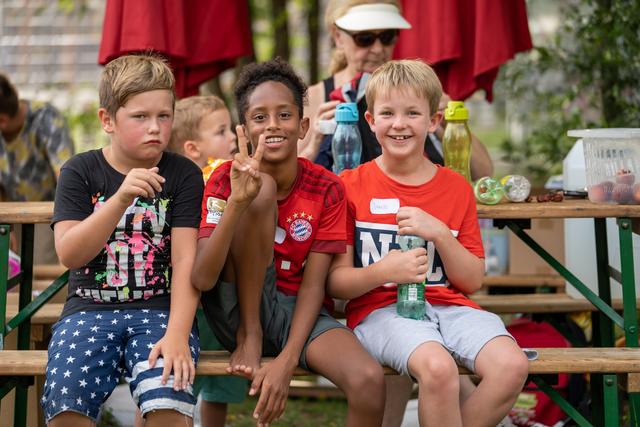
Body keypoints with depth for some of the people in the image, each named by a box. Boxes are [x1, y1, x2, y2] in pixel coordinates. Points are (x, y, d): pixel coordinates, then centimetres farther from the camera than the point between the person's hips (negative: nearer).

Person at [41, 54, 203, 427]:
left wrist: (177, 334, -17)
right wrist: (121, 198, -20)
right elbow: (70, 254, -7)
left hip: (161, 310, -1)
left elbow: (186, 260, -4)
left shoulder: (183, 174, 4)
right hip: (89, 311, 1)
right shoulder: (80, 172, 6)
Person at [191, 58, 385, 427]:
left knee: (370, 380, -32)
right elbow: (202, 279, -19)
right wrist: (236, 202, -34)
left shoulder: (327, 189, -4)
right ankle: (249, 336, -13)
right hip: (238, 312, 0)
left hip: (297, 314, 1)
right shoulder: (227, 181, -7)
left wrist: (287, 361, -23)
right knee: (262, 188, -22)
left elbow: (313, 285, -8)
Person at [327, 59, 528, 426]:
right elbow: (335, 282, 0)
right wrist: (383, 272, -19)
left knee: (512, 366, -25)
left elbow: (472, 281, 8)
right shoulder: (351, 186, 3)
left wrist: (441, 234, -9)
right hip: (380, 308, -3)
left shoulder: (456, 188, 11)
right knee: (438, 366, -35)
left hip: (449, 305, 4)